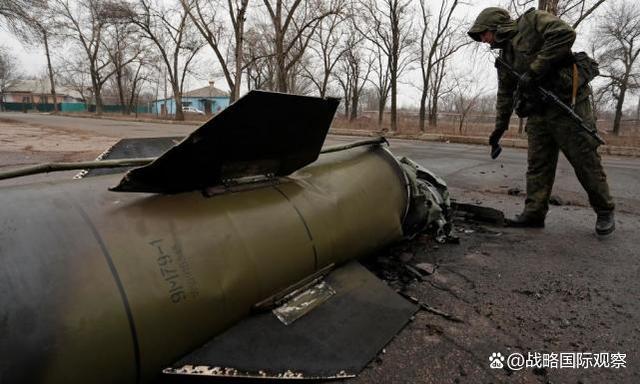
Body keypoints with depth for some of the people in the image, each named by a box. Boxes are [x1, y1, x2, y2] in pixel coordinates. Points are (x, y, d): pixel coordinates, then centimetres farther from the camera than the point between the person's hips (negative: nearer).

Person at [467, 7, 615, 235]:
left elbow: (565, 34, -19)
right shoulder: (505, 56, 19)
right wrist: (499, 129, 20)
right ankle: (534, 213, 7)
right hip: (538, 113, 7)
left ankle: (605, 211, 13)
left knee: (585, 160, -1)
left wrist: (534, 70, -19)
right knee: (537, 166, 3)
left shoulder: (532, 21, -1)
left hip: (568, 104, -7)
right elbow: (505, 95, 22)